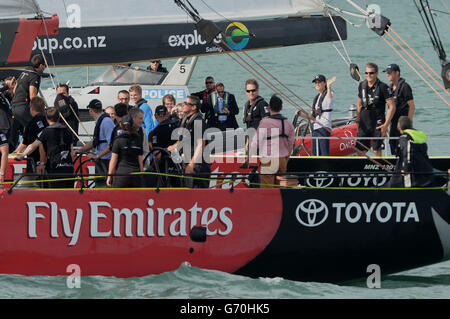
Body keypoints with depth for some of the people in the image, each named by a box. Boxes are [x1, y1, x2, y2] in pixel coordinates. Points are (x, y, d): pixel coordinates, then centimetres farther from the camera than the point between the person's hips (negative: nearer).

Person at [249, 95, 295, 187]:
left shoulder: (265, 122, -11)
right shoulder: (288, 124, 6)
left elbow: (256, 142, -9)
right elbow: (290, 145, 11)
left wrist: (249, 156, 3)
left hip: (269, 159, -6)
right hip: (282, 159, 6)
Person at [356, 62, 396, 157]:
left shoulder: (382, 87, -9)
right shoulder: (362, 85, 8)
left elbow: (392, 106, -9)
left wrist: (386, 125, -15)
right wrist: (358, 122, 11)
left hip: (378, 124, -5)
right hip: (364, 124, 5)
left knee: (377, 151, -3)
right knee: (360, 151, 3)